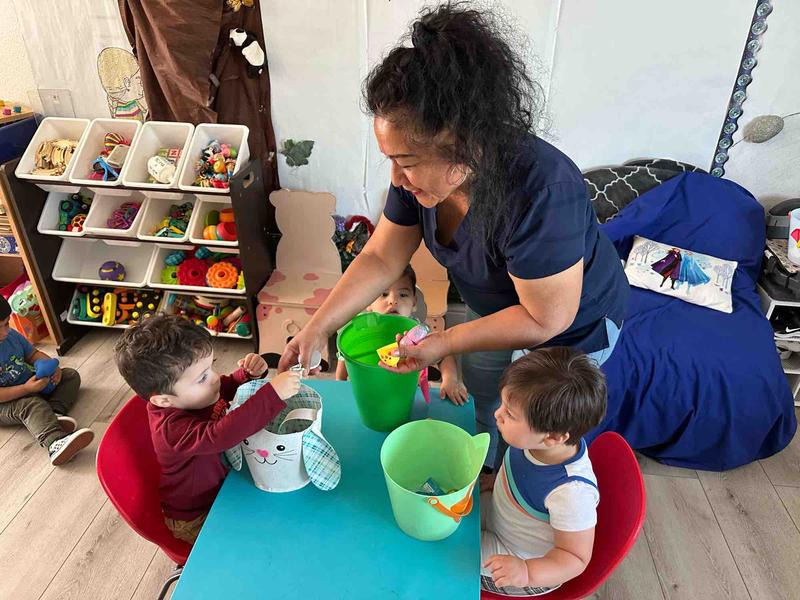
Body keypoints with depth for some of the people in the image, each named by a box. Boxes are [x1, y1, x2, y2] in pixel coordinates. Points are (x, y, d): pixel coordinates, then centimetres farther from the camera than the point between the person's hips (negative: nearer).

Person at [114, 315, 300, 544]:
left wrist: (250, 372, -16)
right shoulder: (172, 429, -38)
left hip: (220, 482, 7)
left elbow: (230, 386, 6)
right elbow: (221, 435, -55)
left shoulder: (195, 393, -12)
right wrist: (273, 393, -59)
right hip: (196, 521, -7)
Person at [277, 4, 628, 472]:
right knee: (480, 391, 26)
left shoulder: (540, 194, -42)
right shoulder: (425, 170, -21)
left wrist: (443, 344, -27)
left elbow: (546, 319, -33)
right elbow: (381, 258, -12)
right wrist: (318, 328, -18)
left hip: (572, 326, -6)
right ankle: (486, 467, 58)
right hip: (493, 304, 7)